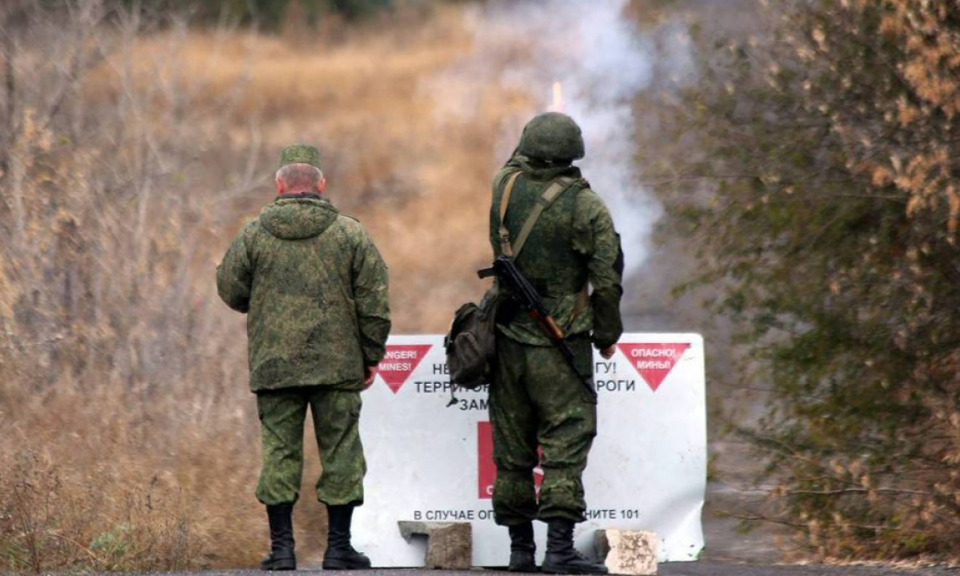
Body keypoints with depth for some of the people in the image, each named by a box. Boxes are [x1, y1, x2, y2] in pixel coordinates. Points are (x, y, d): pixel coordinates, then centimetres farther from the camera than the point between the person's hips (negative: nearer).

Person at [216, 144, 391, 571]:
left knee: (279, 453, 5)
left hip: (274, 365, 1)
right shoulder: (349, 234, 0)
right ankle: (339, 547, 6)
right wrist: (371, 355, 9)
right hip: (338, 364, -1)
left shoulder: (254, 235, 0)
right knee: (341, 452, 5)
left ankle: (282, 548, 3)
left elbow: (230, 290, 7)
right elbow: (373, 302, 0)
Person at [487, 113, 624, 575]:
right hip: (560, 345, -4)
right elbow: (608, 278, -9)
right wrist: (607, 334, 3)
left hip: (509, 339, 4)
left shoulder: (506, 186, -1)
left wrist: (532, 148, 42)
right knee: (565, 443, -5)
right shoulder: (584, 206, -11)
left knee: (512, 447, 10)